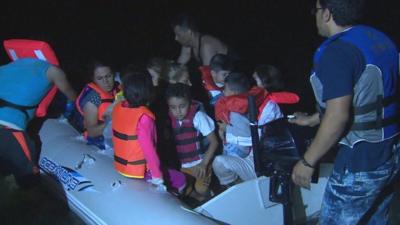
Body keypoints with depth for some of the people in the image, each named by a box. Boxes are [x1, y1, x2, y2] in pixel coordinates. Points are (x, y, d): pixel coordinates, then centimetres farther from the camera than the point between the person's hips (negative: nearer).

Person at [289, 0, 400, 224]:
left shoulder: (337, 52, -19)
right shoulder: (380, 38, 8)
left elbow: (338, 116, -25)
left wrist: (307, 162, -14)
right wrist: (312, 119, 27)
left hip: (360, 164, -9)